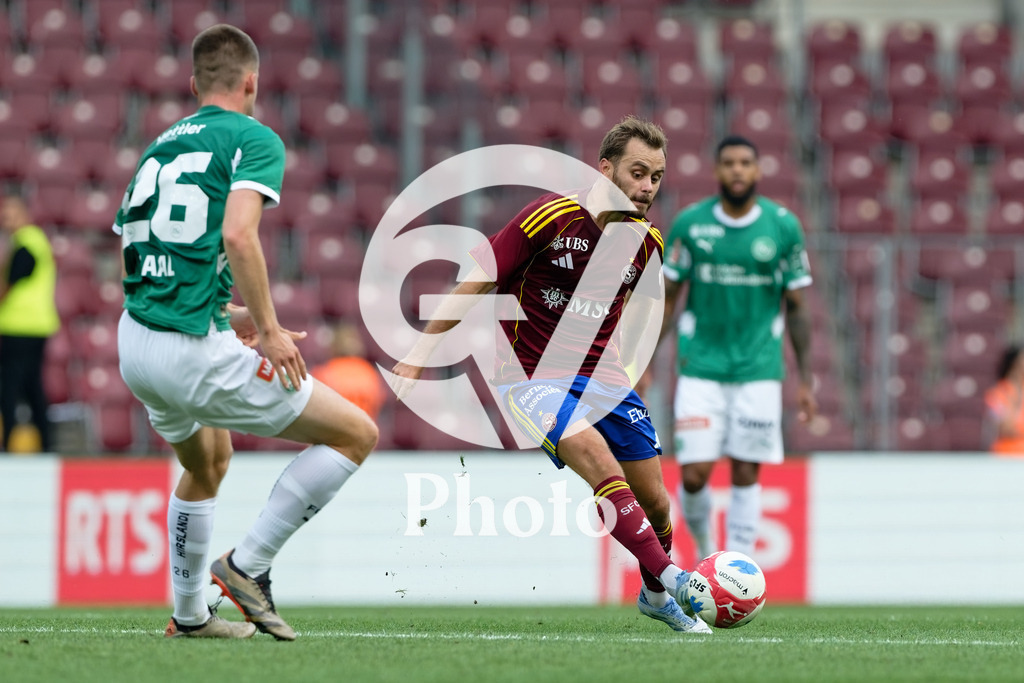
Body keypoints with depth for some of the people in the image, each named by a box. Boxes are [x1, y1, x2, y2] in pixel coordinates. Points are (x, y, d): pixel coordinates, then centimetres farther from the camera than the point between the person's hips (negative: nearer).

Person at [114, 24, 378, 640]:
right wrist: (268, 328, -13)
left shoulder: (161, 146, 18)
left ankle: (190, 614, 41)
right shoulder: (254, 138, -4)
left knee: (208, 461, 36)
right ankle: (248, 565, 1)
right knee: (357, 433, 2)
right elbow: (238, 234, -21)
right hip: (197, 355, -8)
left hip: (136, 344, 8)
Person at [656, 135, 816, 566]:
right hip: (700, 368, 0)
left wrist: (805, 381, 4)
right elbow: (666, 298, 6)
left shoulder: (783, 226, 0)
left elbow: (795, 308, 6)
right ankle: (704, 551, 21)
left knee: (746, 474, -1)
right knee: (694, 474, -6)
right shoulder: (689, 223, 0)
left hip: (759, 370, 0)